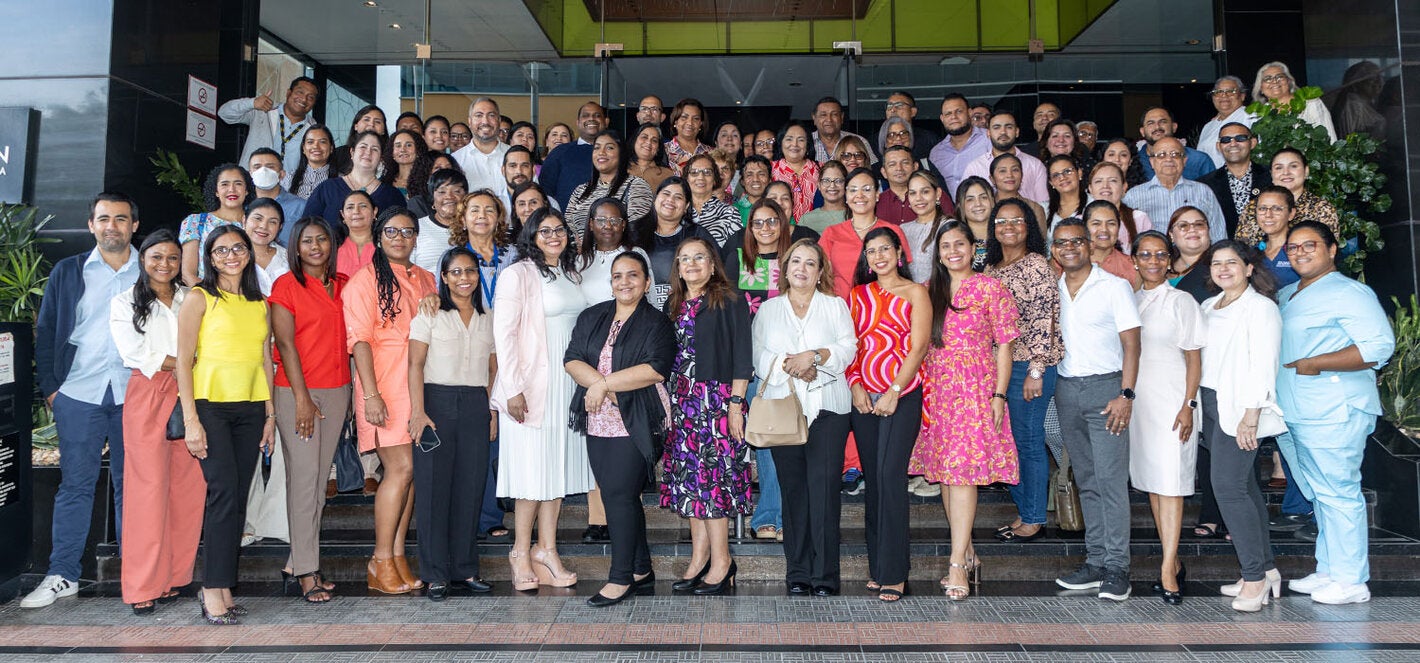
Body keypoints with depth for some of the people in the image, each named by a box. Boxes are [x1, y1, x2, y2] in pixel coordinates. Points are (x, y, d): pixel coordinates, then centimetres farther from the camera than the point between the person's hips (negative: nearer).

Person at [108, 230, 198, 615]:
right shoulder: (125, 303, 8)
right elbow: (135, 354, -4)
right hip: (147, 399, -3)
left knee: (187, 489, 0)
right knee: (150, 489, -6)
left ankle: (174, 576, 10)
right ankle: (144, 587, 0)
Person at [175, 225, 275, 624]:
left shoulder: (259, 304, 15)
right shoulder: (200, 298, 0)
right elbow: (184, 361, -5)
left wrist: (270, 414, 10)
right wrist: (190, 419, -12)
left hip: (250, 409, 5)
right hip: (211, 406, -5)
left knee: (238, 500, 4)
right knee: (224, 493, -13)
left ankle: (222, 586, 11)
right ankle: (213, 591, -5)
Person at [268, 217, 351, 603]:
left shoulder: (343, 284, 12)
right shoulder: (286, 285, -2)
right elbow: (285, 344, -7)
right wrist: (302, 398, -13)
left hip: (337, 389, 5)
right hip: (296, 390, -5)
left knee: (321, 476, 6)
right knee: (304, 476, -6)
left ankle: (297, 560, 16)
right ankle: (307, 571, -1)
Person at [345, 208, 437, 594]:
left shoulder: (425, 280, 17)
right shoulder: (366, 278, -2)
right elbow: (360, 339, -9)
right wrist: (370, 395, -16)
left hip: (420, 384, 6)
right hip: (384, 385, -6)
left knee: (410, 470, 5)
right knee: (402, 467, -11)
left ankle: (398, 556, 12)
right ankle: (381, 562, -1)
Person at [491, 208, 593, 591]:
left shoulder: (571, 275, 15)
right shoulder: (518, 275, -6)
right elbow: (503, 333, -11)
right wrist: (513, 388, -17)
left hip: (568, 383, 6)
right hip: (533, 384, -6)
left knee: (559, 466, 7)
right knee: (533, 468, -3)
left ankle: (546, 550, 15)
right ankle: (521, 551, 11)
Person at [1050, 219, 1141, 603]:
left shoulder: (1114, 286, -3)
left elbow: (1131, 343, -7)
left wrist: (1126, 394, -17)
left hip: (1105, 386, -5)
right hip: (1067, 389, 5)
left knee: (1111, 478, -9)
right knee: (1085, 481, 9)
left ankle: (1117, 568, -6)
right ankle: (1095, 563, 15)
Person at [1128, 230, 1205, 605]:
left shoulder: (1180, 301, -1)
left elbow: (1194, 358, -3)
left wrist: (1189, 405, -11)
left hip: (1171, 403, -5)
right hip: (1137, 401, 5)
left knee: (1170, 482, -8)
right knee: (1150, 482, 7)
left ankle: (1168, 571, -9)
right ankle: (1173, 561, 17)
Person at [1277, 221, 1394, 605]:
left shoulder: (1349, 293, -7)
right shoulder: (1285, 296, 18)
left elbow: (1380, 346, -17)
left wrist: (1315, 364, -18)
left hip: (1333, 414, -8)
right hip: (1292, 415, 8)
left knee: (1338, 493, -4)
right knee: (1320, 496, 14)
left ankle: (1351, 580, 3)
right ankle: (1327, 571, 23)